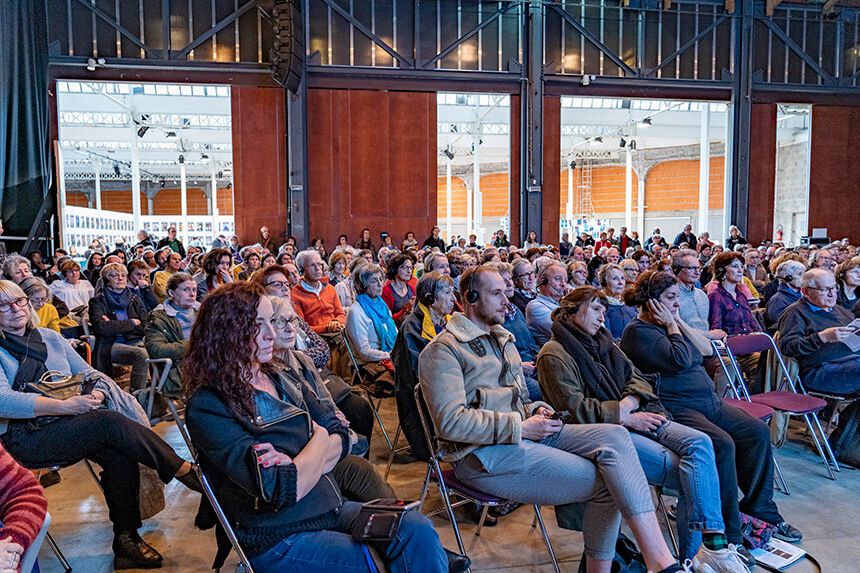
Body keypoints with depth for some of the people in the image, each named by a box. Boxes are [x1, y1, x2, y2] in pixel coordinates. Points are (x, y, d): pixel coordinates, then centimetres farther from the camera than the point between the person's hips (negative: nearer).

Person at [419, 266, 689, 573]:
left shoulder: (503, 340, 23)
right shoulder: (443, 350, -6)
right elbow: (451, 422, -18)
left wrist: (537, 411, 5)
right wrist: (521, 427, -16)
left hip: (524, 432, 8)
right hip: (483, 454, -8)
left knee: (613, 435, -17)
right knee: (604, 480, -19)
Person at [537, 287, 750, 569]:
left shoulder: (602, 342, 23)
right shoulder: (555, 354, -3)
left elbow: (636, 377, 18)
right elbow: (573, 408, -12)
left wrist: (630, 402, -5)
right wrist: (623, 418, -14)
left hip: (634, 417, 7)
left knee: (699, 443, -20)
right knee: (691, 478, -22)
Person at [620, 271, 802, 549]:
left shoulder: (669, 324, 18)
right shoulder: (638, 332, -11)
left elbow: (706, 351, 12)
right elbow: (681, 361, -21)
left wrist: (678, 322, 5)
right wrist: (672, 325, -9)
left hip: (708, 401, 10)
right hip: (673, 409, -10)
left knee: (757, 432, -1)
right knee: (722, 445, -29)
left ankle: (761, 509, 10)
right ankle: (729, 535, -18)